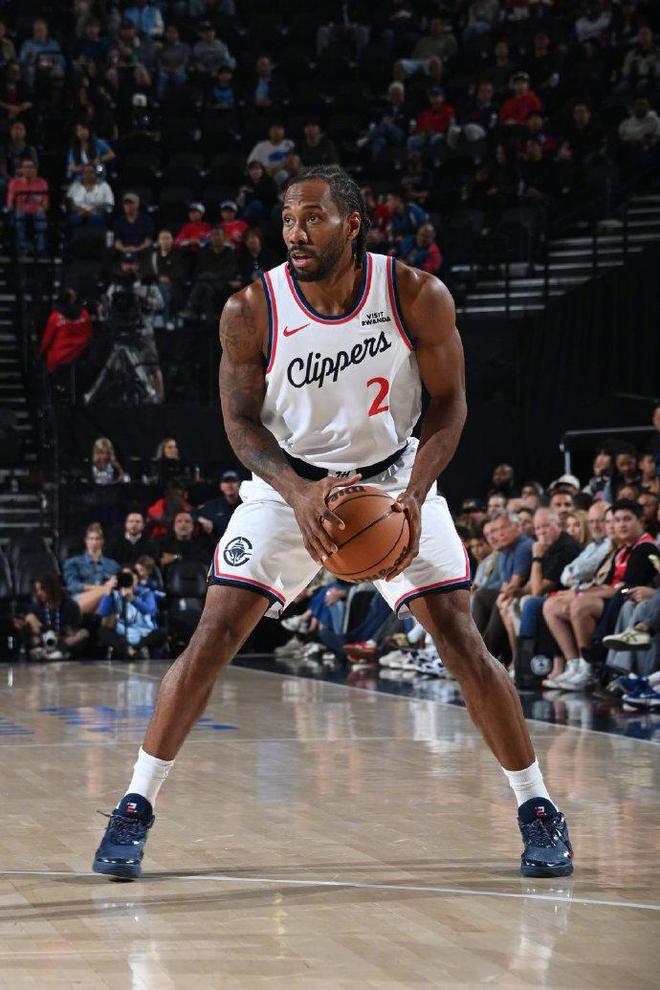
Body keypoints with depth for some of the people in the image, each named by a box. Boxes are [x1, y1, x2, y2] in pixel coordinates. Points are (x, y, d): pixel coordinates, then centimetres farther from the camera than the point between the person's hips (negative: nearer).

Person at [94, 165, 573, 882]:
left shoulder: (418, 297, -18)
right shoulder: (251, 311, -18)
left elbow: (447, 405, -9)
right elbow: (241, 423, -10)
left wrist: (413, 497, -24)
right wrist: (299, 492, -28)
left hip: (395, 478, 0)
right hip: (289, 482, 0)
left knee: (460, 641, -7)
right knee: (212, 638, -9)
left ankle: (538, 812, 7)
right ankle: (134, 809, 2)